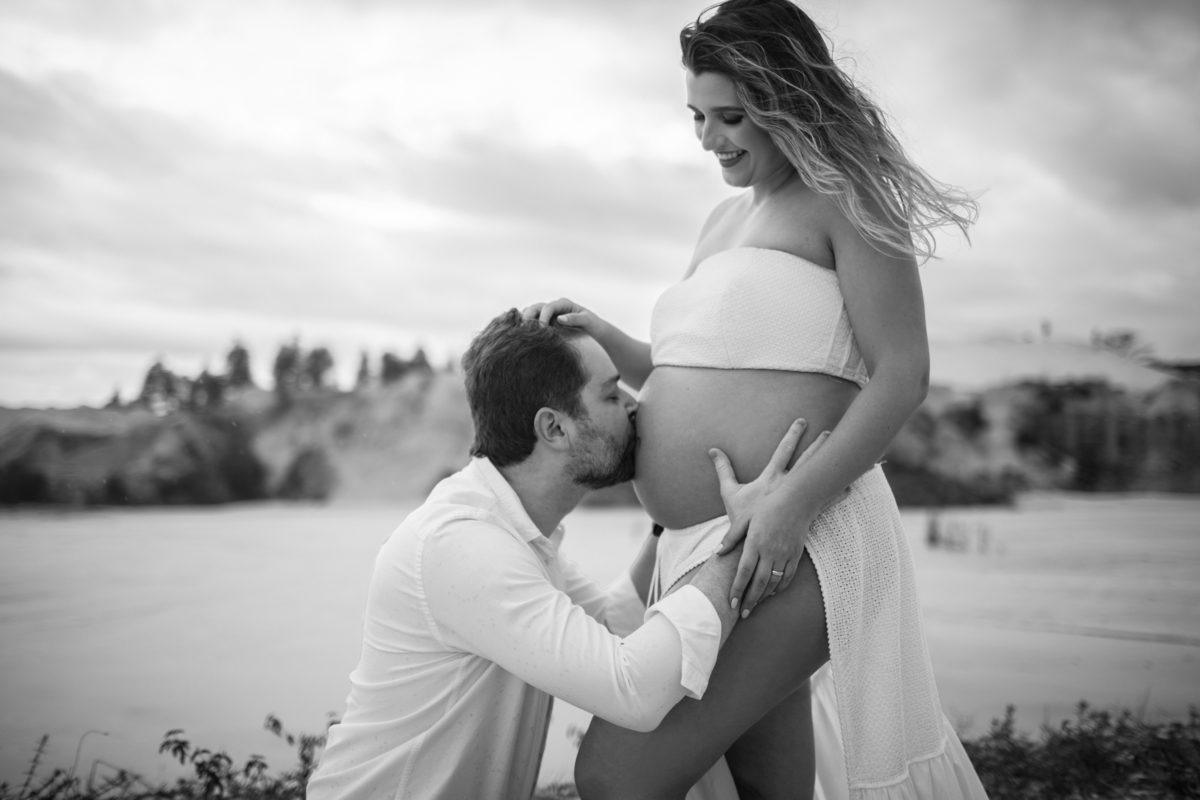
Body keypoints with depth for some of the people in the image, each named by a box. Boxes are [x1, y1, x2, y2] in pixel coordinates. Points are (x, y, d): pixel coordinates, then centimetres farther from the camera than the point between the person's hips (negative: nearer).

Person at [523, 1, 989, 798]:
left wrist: (793, 500, -23)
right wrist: (603, 337, 6)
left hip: (795, 542, -8)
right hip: (703, 546, 9)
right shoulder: (724, 220, 20)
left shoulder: (844, 196, -4)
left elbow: (903, 374, -12)